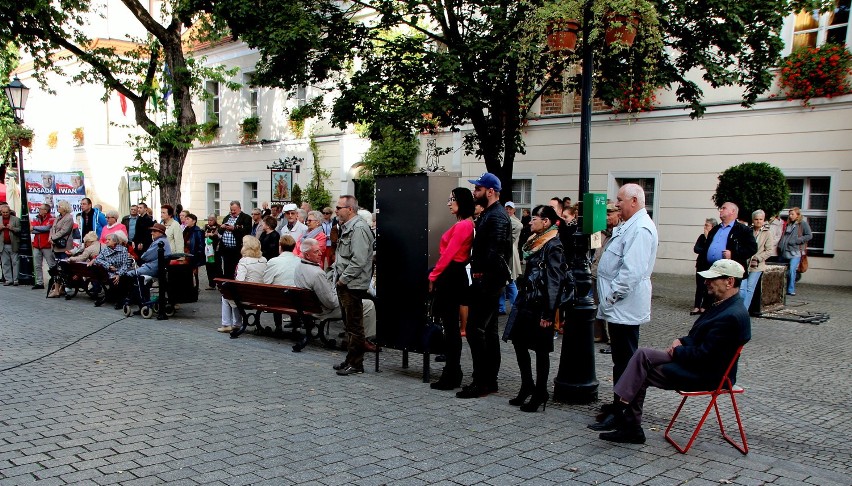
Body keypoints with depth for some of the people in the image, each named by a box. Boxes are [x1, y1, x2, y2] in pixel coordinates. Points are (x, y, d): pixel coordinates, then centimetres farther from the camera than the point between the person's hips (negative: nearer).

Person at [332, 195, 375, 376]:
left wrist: (343, 279, -17)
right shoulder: (347, 227, 17)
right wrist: (339, 278, 14)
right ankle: (350, 359, 26)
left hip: (353, 285, -10)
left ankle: (356, 363, 5)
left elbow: (358, 261, -24)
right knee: (349, 325, 16)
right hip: (344, 285, 10)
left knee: (355, 326, -3)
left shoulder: (359, 228, -16)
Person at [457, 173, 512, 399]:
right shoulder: (488, 214, 17)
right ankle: (490, 380, 22)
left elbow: (494, 253, -24)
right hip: (487, 281, 11)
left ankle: (481, 381, -2)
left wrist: (481, 273, -18)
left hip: (487, 281, -11)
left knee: (475, 329, -8)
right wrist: (477, 271, 11)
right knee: (489, 330, 14)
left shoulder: (497, 217, -15)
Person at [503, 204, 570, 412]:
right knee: (518, 341, 11)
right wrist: (521, 300, 15)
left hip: (540, 305, -9)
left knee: (541, 349, 3)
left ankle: (540, 394, 16)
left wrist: (548, 314, -20)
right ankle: (527, 386, 26)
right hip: (526, 301, 9)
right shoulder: (535, 242, 12)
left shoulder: (553, 246, -14)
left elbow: (554, 282, -18)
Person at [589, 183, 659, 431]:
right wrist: (609, 297, 18)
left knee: (625, 360, -4)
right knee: (621, 359, 18)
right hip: (619, 307, 11)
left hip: (625, 307, -11)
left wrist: (612, 296, -19)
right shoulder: (629, 226, 17)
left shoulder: (640, 229, -18)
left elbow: (632, 270, -26)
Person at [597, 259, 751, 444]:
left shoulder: (732, 316, -24)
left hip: (706, 375, -10)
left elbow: (704, 356, -25)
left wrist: (677, 351, -9)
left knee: (640, 374, -12)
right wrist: (682, 341, 3)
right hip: (694, 362, 10)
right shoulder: (723, 304, 9)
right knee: (642, 355, -4)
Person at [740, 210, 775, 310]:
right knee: (742, 287, -6)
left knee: (750, 288, 1)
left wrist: (757, 258, -10)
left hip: (757, 265, -1)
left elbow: (770, 250, -2)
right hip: (745, 263, 1)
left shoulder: (767, 234, 1)